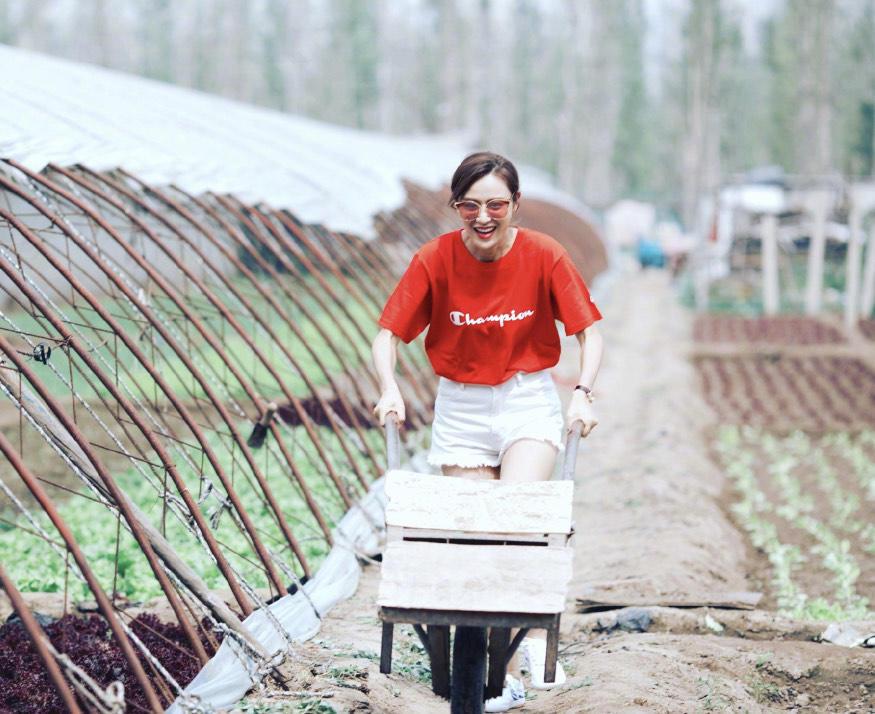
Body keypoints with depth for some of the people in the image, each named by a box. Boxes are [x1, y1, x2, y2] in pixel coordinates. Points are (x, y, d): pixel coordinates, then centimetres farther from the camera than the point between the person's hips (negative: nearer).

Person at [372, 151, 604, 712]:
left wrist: (584, 391, -21)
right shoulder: (435, 260, -10)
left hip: (529, 401, -1)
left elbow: (589, 331, -5)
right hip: (462, 408, 1)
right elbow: (389, 334, -6)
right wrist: (390, 388, -25)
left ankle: (536, 637, -9)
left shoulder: (544, 255, -11)